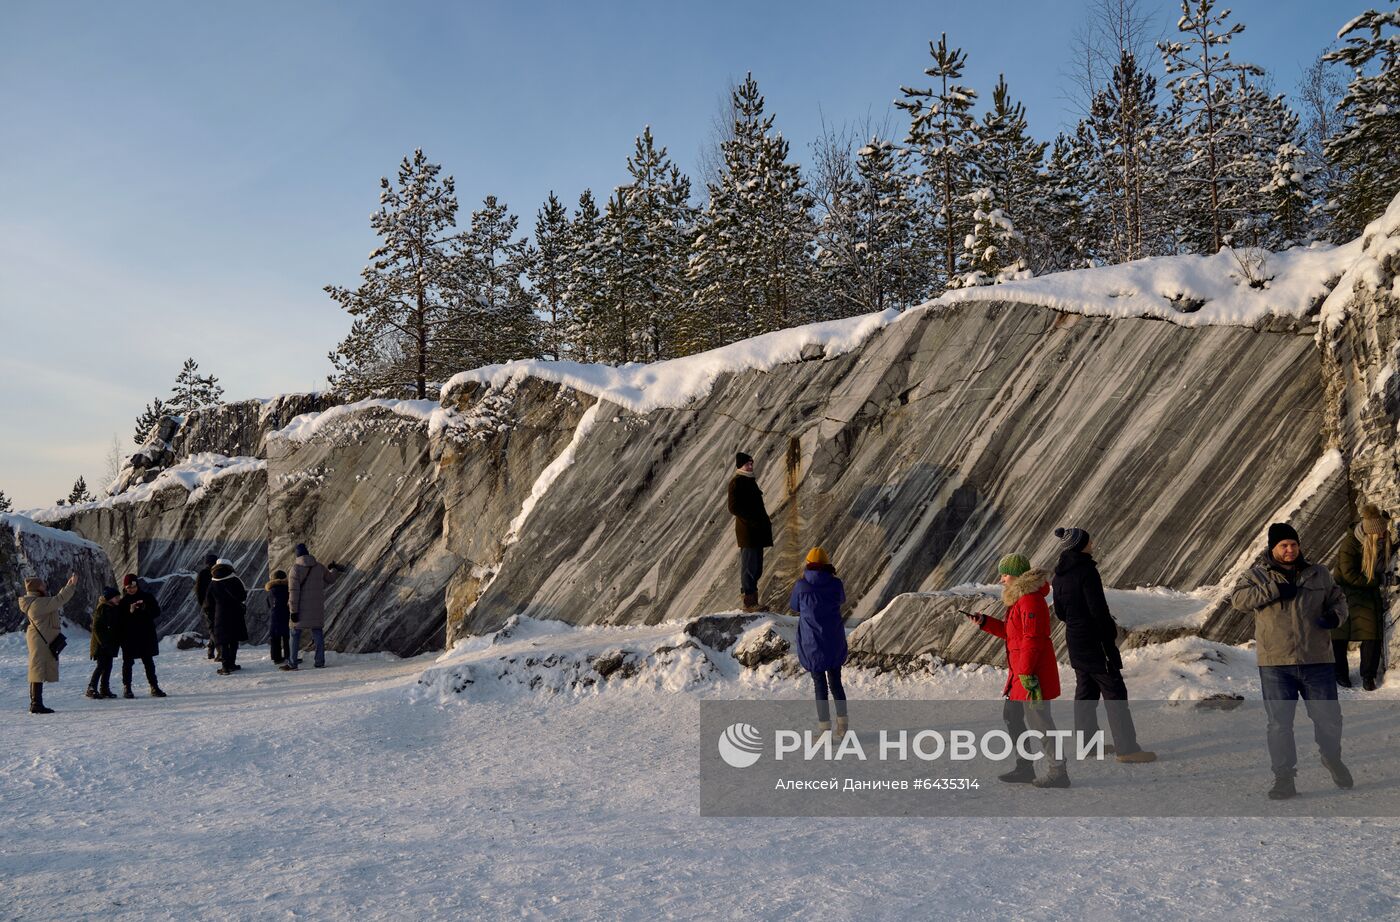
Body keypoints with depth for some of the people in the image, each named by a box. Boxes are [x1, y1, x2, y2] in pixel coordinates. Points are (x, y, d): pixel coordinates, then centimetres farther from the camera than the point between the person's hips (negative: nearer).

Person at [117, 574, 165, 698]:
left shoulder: (147, 597, 2)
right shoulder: (123, 602, 1)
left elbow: (157, 612, -2)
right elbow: (119, 619, -7)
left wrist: (146, 608, -19)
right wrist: (130, 611, -21)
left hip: (146, 635, 1)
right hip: (129, 637, -1)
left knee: (148, 661, 5)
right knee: (128, 662, 5)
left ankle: (154, 687, 8)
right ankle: (126, 688, 13)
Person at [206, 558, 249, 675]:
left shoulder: (213, 583, 1)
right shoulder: (234, 580, -9)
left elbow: (208, 600, 7)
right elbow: (242, 596, -12)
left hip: (220, 616, 1)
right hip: (235, 614, -1)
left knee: (223, 641, 3)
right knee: (234, 639, 10)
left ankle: (225, 666, -5)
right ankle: (231, 663, 11)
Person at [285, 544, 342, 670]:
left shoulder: (296, 568, -10)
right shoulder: (319, 566, 2)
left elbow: (293, 591, -14)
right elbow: (330, 579, 20)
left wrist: (293, 610, -12)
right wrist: (334, 569, 42)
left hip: (302, 607, -3)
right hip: (317, 607, 3)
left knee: (295, 634, 5)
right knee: (318, 632, 9)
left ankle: (292, 663, 4)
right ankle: (320, 661, 7)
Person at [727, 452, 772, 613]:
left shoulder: (749, 480, 19)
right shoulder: (736, 482, -8)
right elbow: (734, 508, -15)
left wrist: (765, 521, 10)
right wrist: (753, 520, -19)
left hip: (757, 532, 9)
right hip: (747, 531, -9)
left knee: (756, 568, 11)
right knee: (748, 567, -6)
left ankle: (753, 602, 18)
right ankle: (748, 602, -2)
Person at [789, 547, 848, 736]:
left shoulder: (802, 586, -13)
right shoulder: (836, 583, -8)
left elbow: (794, 606, 5)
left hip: (812, 644, -2)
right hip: (835, 642, 2)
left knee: (820, 686, 8)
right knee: (836, 683, 17)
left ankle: (825, 729, 9)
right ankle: (842, 724, 19)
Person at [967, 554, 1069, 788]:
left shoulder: (1031, 600, -18)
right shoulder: (1019, 598, 16)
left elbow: (1032, 639, -22)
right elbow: (1010, 631, 25)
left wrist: (1026, 672, -23)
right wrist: (984, 621, 19)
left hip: (1032, 674, -11)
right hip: (1020, 672, 11)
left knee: (1038, 720, -5)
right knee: (1011, 715, 15)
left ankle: (1059, 772, 3)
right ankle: (1025, 767, 23)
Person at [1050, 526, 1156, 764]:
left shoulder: (1059, 576, 7)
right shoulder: (1086, 571, -19)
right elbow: (1098, 609, -20)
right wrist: (1111, 632, -7)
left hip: (1074, 640, 8)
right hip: (1094, 641, -8)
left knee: (1085, 691, 16)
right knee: (1114, 692, -2)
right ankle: (1126, 748, 0)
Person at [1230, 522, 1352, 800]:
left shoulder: (1319, 575, 9)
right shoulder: (1257, 575, 1)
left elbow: (1338, 599, 18)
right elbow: (1238, 598, -11)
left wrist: (1335, 615, -5)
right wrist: (1274, 590, -20)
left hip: (1317, 661, 2)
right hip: (1275, 663, -2)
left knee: (1329, 718, 10)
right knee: (1279, 723, 2)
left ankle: (1332, 758, 39)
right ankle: (1284, 776, 13)